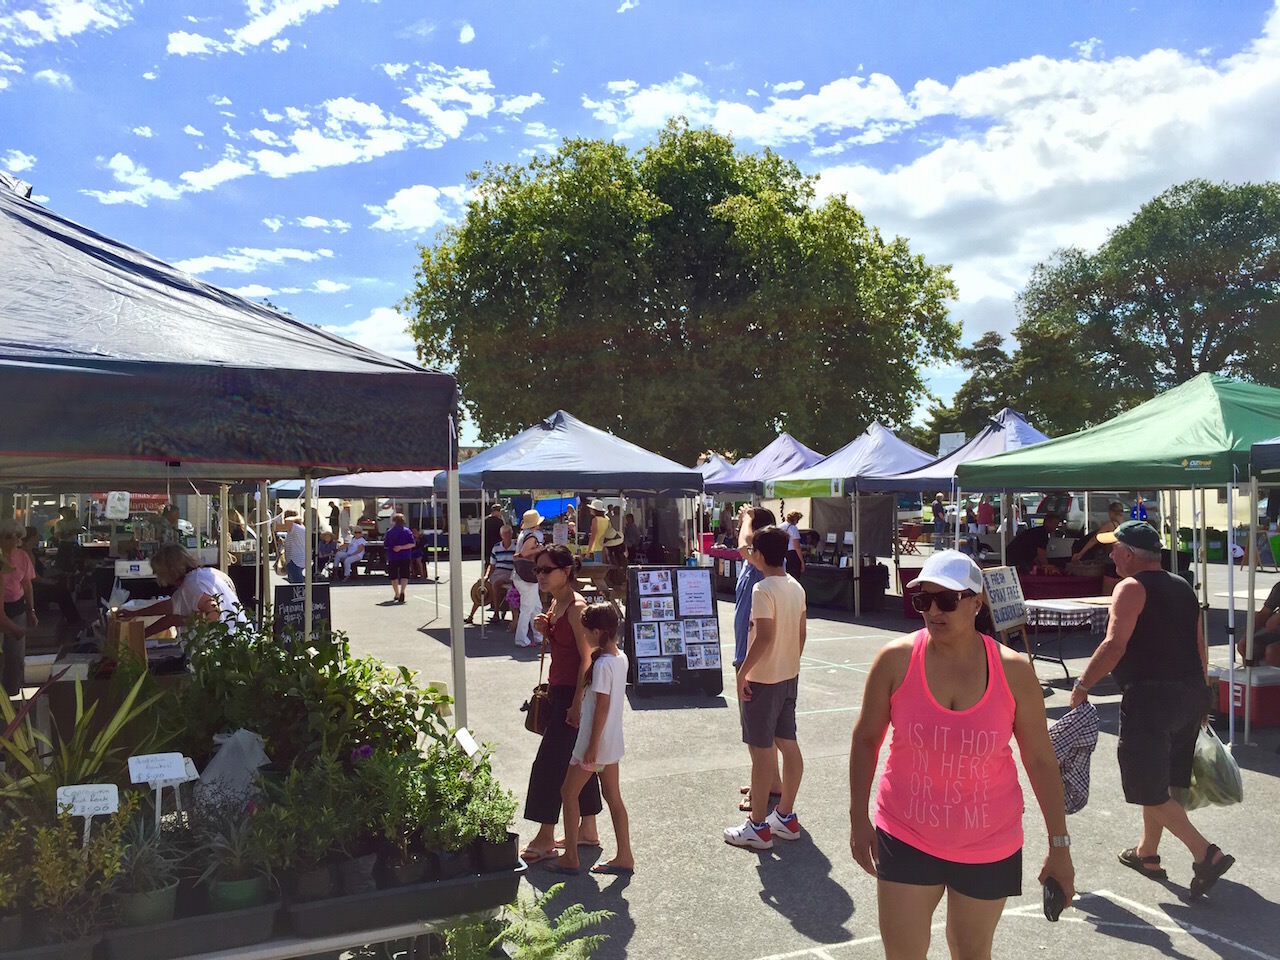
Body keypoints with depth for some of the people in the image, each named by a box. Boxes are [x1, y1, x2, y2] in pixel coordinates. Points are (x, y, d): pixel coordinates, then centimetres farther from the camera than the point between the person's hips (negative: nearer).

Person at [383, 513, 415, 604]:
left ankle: (396, 594, 26)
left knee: (394, 576, 15)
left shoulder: (389, 532, -1)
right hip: (405, 558, 0)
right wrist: (402, 547, -11)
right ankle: (402, 591, -25)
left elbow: (385, 546, 3)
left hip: (392, 558, 1)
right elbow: (412, 544, -10)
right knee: (404, 575, -2)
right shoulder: (407, 531, -1)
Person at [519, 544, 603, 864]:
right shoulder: (555, 603, 9)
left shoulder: (576, 607, -18)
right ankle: (587, 829, 27)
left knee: (550, 762, -4)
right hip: (559, 690, 9)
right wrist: (545, 631, 0)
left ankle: (545, 839, 7)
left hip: (573, 692, -9)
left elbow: (587, 659, -21)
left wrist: (577, 704, -23)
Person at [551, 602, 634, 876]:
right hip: (613, 741, 8)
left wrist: (593, 745, -18)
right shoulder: (621, 658, 3)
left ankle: (570, 858, 12)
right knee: (613, 797, 13)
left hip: (597, 742, -8)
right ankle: (624, 857, 18)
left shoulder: (602, 664, -22)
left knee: (568, 792, 6)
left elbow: (602, 707, -21)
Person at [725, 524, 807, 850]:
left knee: (761, 750, 0)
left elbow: (765, 637, -25)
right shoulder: (796, 587, 6)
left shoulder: (762, 589, -19)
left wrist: (743, 671, -17)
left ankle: (758, 826, 9)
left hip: (763, 679, -8)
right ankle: (786, 816, 25)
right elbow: (801, 634, 12)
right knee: (788, 744, 14)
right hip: (789, 676, 8)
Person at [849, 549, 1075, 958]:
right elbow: (866, 739, -1)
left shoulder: (1014, 672, -11)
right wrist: (858, 818, 0)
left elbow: (1041, 760, -1)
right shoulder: (896, 660, -13)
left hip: (988, 848, 1)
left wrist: (1059, 846, 2)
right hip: (906, 840, -1)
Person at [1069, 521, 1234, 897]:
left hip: (1150, 696, -9)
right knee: (1158, 781, 20)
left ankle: (1206, 854, -8)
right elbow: (1200, 650, 16)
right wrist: (1198, 699, 23)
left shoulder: (1132, 588, -10)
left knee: (1149, 789, 0)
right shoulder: (1183, 587, 14)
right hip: (1189, 695, 9)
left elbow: (1115, 645, -21)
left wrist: (1082, 685, -13)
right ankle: (1147, 853, 31)